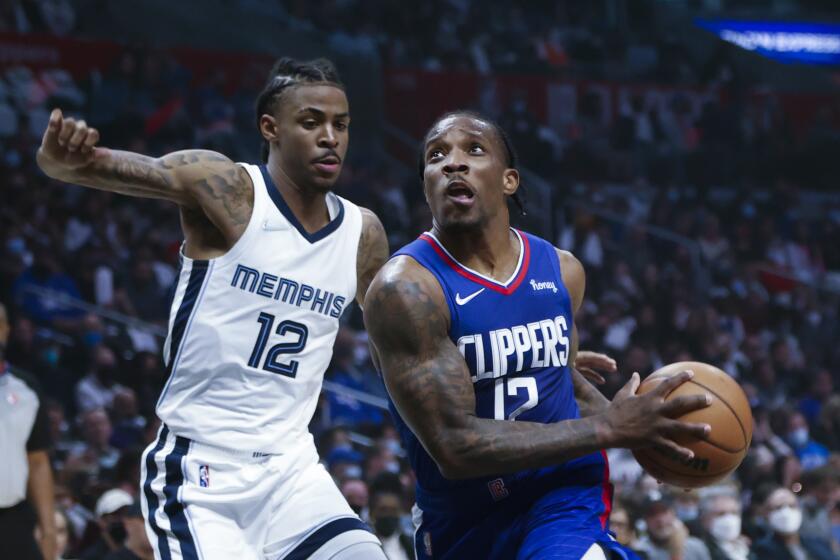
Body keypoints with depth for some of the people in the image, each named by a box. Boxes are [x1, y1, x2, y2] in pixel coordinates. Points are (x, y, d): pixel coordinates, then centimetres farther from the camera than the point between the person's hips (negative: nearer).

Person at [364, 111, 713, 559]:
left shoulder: (561, 270, 0)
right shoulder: (404, 289, -19)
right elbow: (455, 446, -26)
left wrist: (641, 426, 3)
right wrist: (608, 428, -26)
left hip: (561, 493, 2)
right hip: (460, 519, -2)